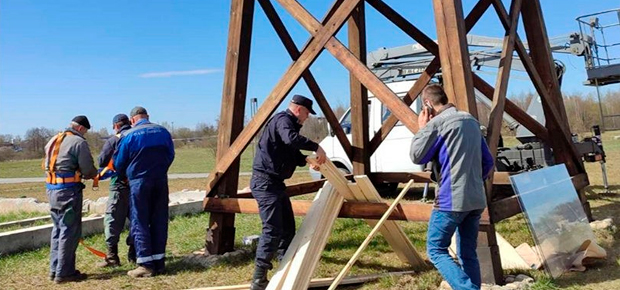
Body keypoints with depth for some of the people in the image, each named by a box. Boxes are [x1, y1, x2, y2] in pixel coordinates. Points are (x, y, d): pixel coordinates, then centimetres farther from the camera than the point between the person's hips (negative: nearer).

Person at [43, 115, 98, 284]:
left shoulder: (53, 141, 17)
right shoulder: (78, 142, -9)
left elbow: (48, 165, 17)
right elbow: (88, 170, -11)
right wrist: (95, 174, 12)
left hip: (51, 188, 8)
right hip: (68, 190, -8)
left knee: (58, 229, 17)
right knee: (70, 231, -2)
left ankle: (54, 269, 21)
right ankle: (64, 273, 1)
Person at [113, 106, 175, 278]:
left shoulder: (128, 135, -5)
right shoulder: (163, 132, 4)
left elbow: (119, 163, 2)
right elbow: (170, 156, 9)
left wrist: (124, 175, 23)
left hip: (138, 182, -3)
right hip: (161, 181, 4)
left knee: (140, 223, 4)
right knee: (159, 222, 10)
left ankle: (146, 265, 2)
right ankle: (159, 262, 14)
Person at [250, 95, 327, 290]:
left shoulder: (288, 123, 20)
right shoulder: (283, 119, -12)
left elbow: (292, 155, 22)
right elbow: (291, 139, -35)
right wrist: (316, 147, -28)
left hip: (275, 183, 11)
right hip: (265, 182, -11)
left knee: (288, 227, 15)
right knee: (273, 229, -14)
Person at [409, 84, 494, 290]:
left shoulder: (437, 123, -10)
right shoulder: (471, 121, 14)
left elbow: (417, 156, -5)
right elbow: (488, 161, 17)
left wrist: (422, 128, 4)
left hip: (451, 200, -7)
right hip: (476, 200, 8)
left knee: (435, 250, 3)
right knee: (468, 254, 13)